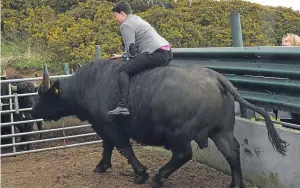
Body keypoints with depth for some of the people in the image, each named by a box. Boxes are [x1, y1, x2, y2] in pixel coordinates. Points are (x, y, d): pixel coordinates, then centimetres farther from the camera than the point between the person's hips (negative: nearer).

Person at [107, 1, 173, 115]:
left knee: (123, 70, -11)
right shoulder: (136, 19, 28)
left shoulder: (125, 25, -2)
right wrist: (122, 55, 35)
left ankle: (122, 106, -21)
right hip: (167, 52, 10)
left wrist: (131, 59, 10)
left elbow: (131, 48, -8)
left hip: (156, 54, -10)